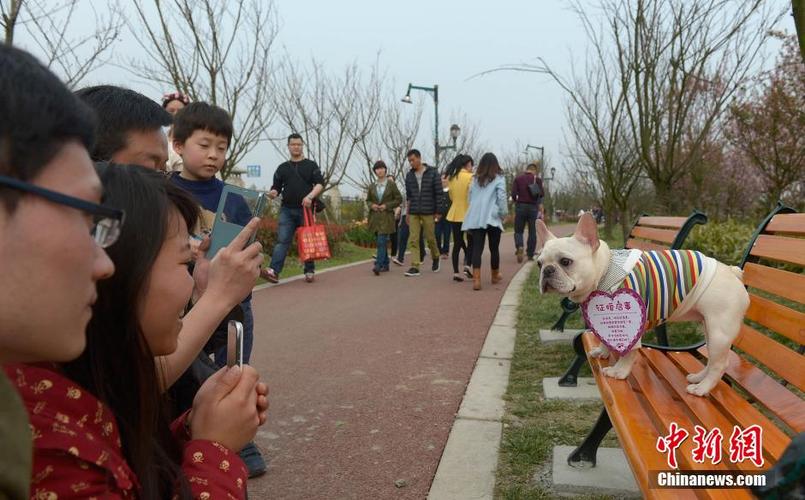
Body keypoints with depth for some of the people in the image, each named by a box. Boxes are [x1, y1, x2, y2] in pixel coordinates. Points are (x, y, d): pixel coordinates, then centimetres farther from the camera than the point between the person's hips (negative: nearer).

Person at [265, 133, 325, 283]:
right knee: (282, 240, -9)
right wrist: (273, 193, -11)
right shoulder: (282, 168, 15)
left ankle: (309, 271, 14)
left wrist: (310, 196, -21)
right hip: (287, 209, 1)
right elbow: (276, 188, 14)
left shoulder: (311, 165, 8)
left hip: (306, 209, -1)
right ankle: (273, 271, -18)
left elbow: (320, 184, -4)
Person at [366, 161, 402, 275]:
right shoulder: (372, 186, 8)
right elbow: (368, 200, 18)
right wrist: (371, 205, -4)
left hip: (386, 216, -4)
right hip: (375, 217, 4)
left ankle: (378, 265, -20)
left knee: (381, 241, -15)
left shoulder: (391, 184, -2)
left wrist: (387, 205, -11)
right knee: (382, 242, 12)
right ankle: (385, 265, 23)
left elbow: (399, 199, 0)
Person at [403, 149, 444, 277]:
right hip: (413, 212, 3)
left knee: (430, 237, 5)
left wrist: (438, 211, -5)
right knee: (414, 240, -3)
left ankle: (435, 257, 32)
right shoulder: (409, 175, 9)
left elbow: (439, 193, -2)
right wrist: (407, 212, 13)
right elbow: (408, 195, 14)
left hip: (428, 212, -3)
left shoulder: (432, 173, -2)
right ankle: (415, 267, -2)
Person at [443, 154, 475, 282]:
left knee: (457, 243, 11)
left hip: (454, 214, 5)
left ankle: (456, 272, 9)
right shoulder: (470, 177, -11)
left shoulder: (451, 178, 6)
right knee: (471, 242, 12)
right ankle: (467, 265, -6)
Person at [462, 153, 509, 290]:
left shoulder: (475, 179, 13)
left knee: (477, 248, -3)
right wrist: (504, 214, 5)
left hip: (475, 219, 3)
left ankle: (476, 279, -19)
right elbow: (502, 199, -6)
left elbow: (470, 198, 14)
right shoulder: (499, 179, 0)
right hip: (492, 218, -3)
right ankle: (495, 276, 30)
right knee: (494, 248, 13)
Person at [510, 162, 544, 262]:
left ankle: (519, 247, -22)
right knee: (532, 232, 9)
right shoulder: (537, 179, 4)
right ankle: (530, 254, 10)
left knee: (518, 231, 6)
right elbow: (541, 193, -6)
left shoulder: (517, 178, 4)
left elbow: (513, 193, -5)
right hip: (533, 207, 0)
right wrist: (540, 204, 11)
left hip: (520, 206, 0)